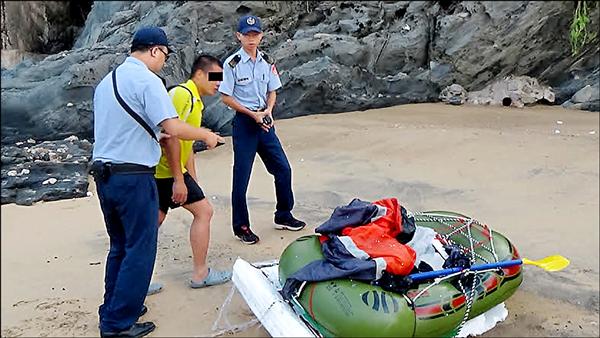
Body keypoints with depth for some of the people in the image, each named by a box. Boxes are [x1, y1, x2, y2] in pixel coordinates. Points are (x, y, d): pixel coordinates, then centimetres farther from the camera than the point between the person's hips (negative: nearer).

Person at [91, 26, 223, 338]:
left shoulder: (106, 81, 15)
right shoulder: (146, 79, -12)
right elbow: (173, 128, -20)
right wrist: (205, 135, -4)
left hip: (103, 174, 9)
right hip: (133, 177, -9)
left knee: (120, 246, 20)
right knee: (140, 251, 2)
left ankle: (112, 311, 30)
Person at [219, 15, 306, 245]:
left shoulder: (267, 62, 6)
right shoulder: (232, 64, -9)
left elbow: (272, 92, 12)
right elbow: (226, 98, -8)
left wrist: (268, 110, -8)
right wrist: (253, 114, -14)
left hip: (265, 120, 5)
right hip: (244, 122, -5)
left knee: (283, 168, 8)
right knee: (241, 176, -1)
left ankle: (283, 216, 26)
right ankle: (241, 226, 14)